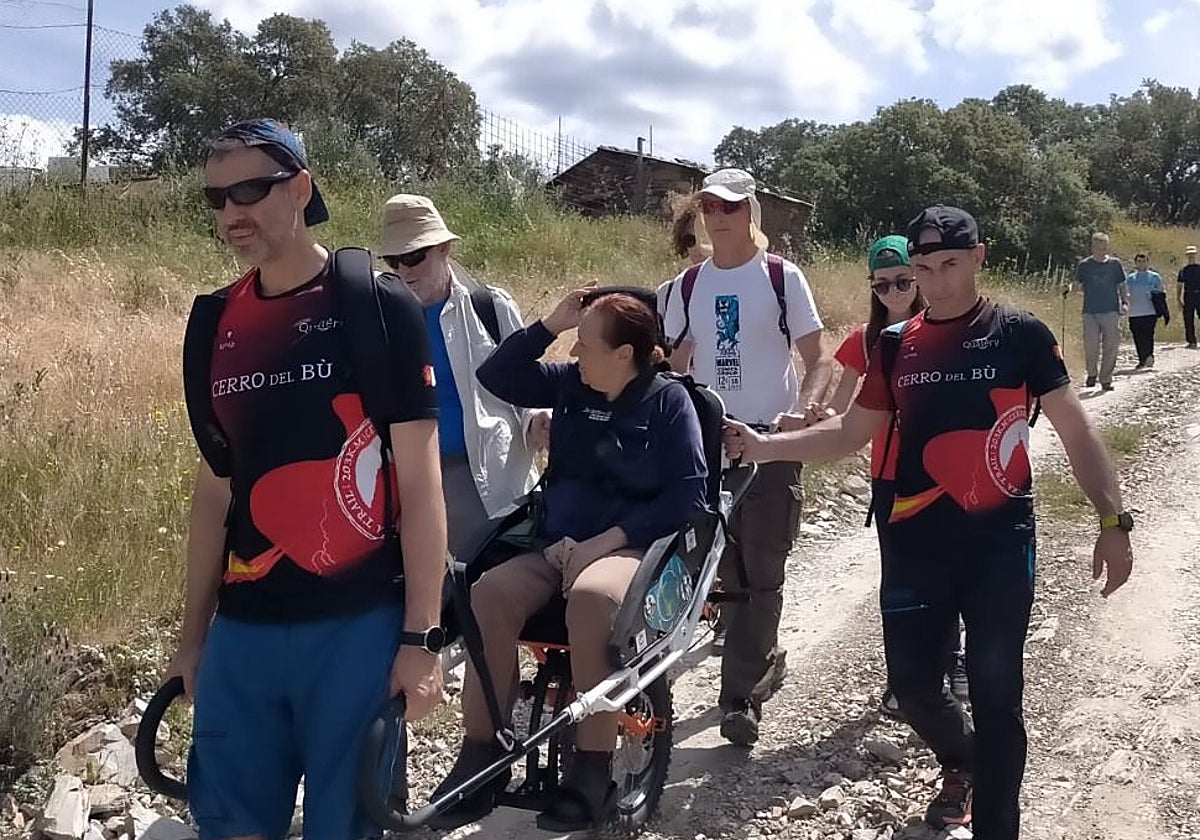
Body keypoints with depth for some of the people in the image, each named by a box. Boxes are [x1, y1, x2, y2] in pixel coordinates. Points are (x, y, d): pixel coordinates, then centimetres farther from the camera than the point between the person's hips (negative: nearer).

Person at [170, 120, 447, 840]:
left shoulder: (380, 308, -6)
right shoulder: (217, 324, 8)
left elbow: (420, 482, -7)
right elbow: (214, 489, 13)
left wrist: (422, 637, -10)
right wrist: (193, 632, 14)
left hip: (356, 624, -4)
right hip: (242, 627, 5)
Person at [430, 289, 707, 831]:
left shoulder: (668, 400, -4)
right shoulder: (570, 384, 10)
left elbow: (687, 495, -10)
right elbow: (495, 377, 11)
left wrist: (605, 541, -17)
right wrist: (551, 324, 1)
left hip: (634, 547, -5)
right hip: (555, 546, 5)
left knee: (590, 595, -39)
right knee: (490, 593, -26)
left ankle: (593, 769, -28)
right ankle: (480, 755, -18)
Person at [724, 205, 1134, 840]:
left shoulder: (1020, 334, -2)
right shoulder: (895, 345, 7)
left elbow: (1076, 431, 0)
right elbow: (849, 433, 10)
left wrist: (1112, 520, -7)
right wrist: (763, 446, -2)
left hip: (1000, 539, -3)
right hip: (918, 541, 3)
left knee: (995, 688, -1)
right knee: (912, 682, 9)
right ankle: (960, 762, 41)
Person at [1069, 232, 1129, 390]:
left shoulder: (1114, 264, 8)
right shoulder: (1084, 265, 6)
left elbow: (1122, 286, 13)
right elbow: (1078, 284, 8)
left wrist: (1125, 302, 0)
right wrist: (1070, 288, -14)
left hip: (1111, 311, 1)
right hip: (1090, 312, -1)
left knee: (1111, 346, -2)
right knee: (1090, 345, -7)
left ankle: (1106, 379, 8)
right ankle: (1092, 373, 17)